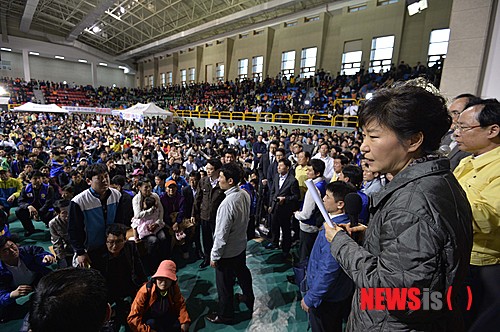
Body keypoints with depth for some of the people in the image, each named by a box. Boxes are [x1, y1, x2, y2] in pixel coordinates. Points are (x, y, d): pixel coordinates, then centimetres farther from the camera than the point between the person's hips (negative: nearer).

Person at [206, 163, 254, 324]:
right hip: (241, 245, 8)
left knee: (224, 284, 15)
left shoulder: (227, 204, -34)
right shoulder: (244, 194, -10)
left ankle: (225, 315, 39)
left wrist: (214, 256, -14)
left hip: (228, 252, -8)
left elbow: (221, 235, -27)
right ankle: (249, 298, 55)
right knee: (243, 273, 30)